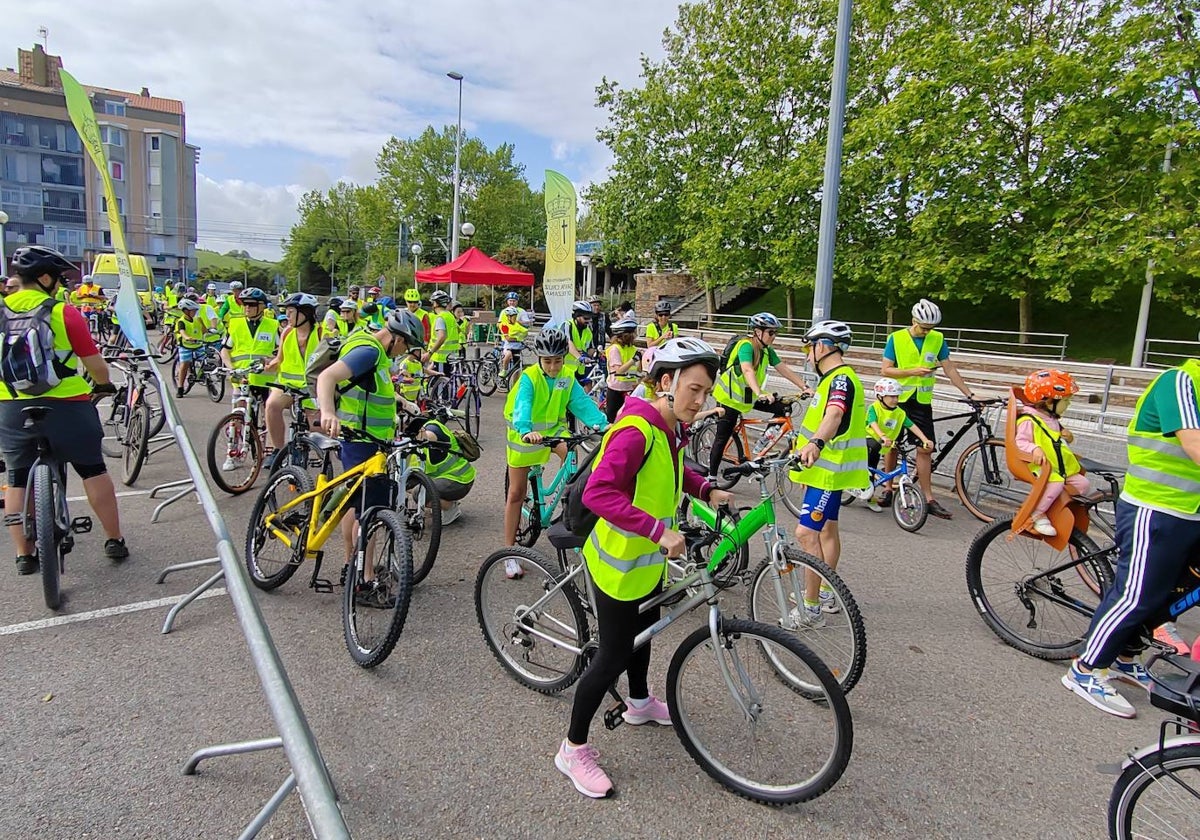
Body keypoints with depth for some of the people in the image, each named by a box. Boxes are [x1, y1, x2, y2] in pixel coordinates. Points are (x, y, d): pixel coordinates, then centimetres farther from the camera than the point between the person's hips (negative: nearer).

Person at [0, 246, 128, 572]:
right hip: (64, 406, -4)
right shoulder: (64, 313, -9)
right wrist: (104, 384, 12)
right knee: (93, 470, 10)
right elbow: (94, 363, -8)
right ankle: (114, 541, 15)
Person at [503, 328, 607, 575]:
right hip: (524, 434, -3)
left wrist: (602, 423, -37)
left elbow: (582, 402, -19)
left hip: (552, 429, 3)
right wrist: (526, 431, -57)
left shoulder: (567, 378, -9)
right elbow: (522, 406, -37)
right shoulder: (529, 377, -21)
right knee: (516, 493, 3)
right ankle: (510, 550, 14)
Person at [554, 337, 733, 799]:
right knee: (613, 656, 2)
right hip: (619, 562, -9)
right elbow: (598, 493, -38)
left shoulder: (672, 428, 1)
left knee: (643, 630, 27)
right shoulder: (636, 431, -29)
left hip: (647, 559, 9)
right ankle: (573, 748, 21)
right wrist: (659, 530, -40)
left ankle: (640, 703, 53)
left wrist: (708, 491, 8)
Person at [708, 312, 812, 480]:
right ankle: (711, 476, 8)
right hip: (729, 397, -8)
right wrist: (760, 393, -54)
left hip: (748, 395, 8)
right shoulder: (746, 346, -24)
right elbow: (747, 370, -40)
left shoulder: (767, 350, 0)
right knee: (723, 438, -3)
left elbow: (785, 369, -3)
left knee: (782, 408, -5)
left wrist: (805, 388, -12)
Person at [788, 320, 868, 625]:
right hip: (826, 467, 11)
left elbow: (834, 415, -42)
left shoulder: (841, 379, -21)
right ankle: (826, 595, 33)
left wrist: (815, 442, -59)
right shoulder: (832, 379, 12)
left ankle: (811, 608, -7)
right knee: (827, 528, 19)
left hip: (829, 470, -11)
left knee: (806, 532, -14)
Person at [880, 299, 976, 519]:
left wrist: (969, 395, 0)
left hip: (922, 402, 2)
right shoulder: (896, 338, -5)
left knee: (925, 448, -4)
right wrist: (913, 371, -20)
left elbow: (950, 370, 4)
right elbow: (885, 370, -8)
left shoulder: (937, 339, 3)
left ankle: (929, 499, 0)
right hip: (897, 400, -1)